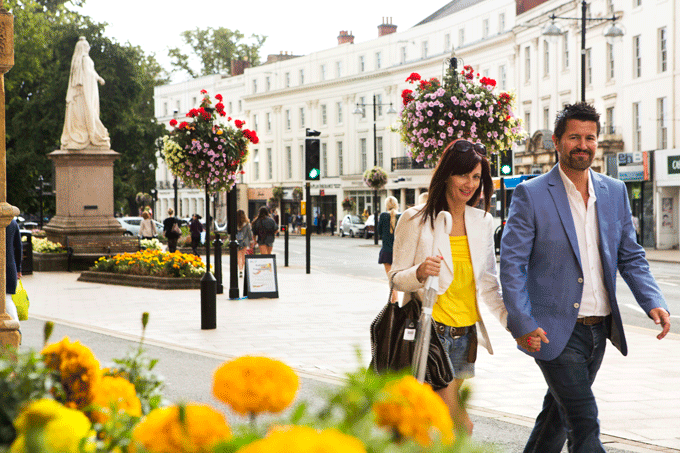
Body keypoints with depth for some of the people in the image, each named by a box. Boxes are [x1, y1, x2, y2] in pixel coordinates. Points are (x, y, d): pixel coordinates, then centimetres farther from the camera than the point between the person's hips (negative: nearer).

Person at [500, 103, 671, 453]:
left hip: (599, 331, 6)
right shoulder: (531, 194, -7)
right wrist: (522, 324, -17)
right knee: (584, 424, -10)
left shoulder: (615, 192, 9)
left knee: (559, 414, 17)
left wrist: (653, 302, -3)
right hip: (555, 332, -6)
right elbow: (512, 263, -8)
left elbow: (630, 256, 14)